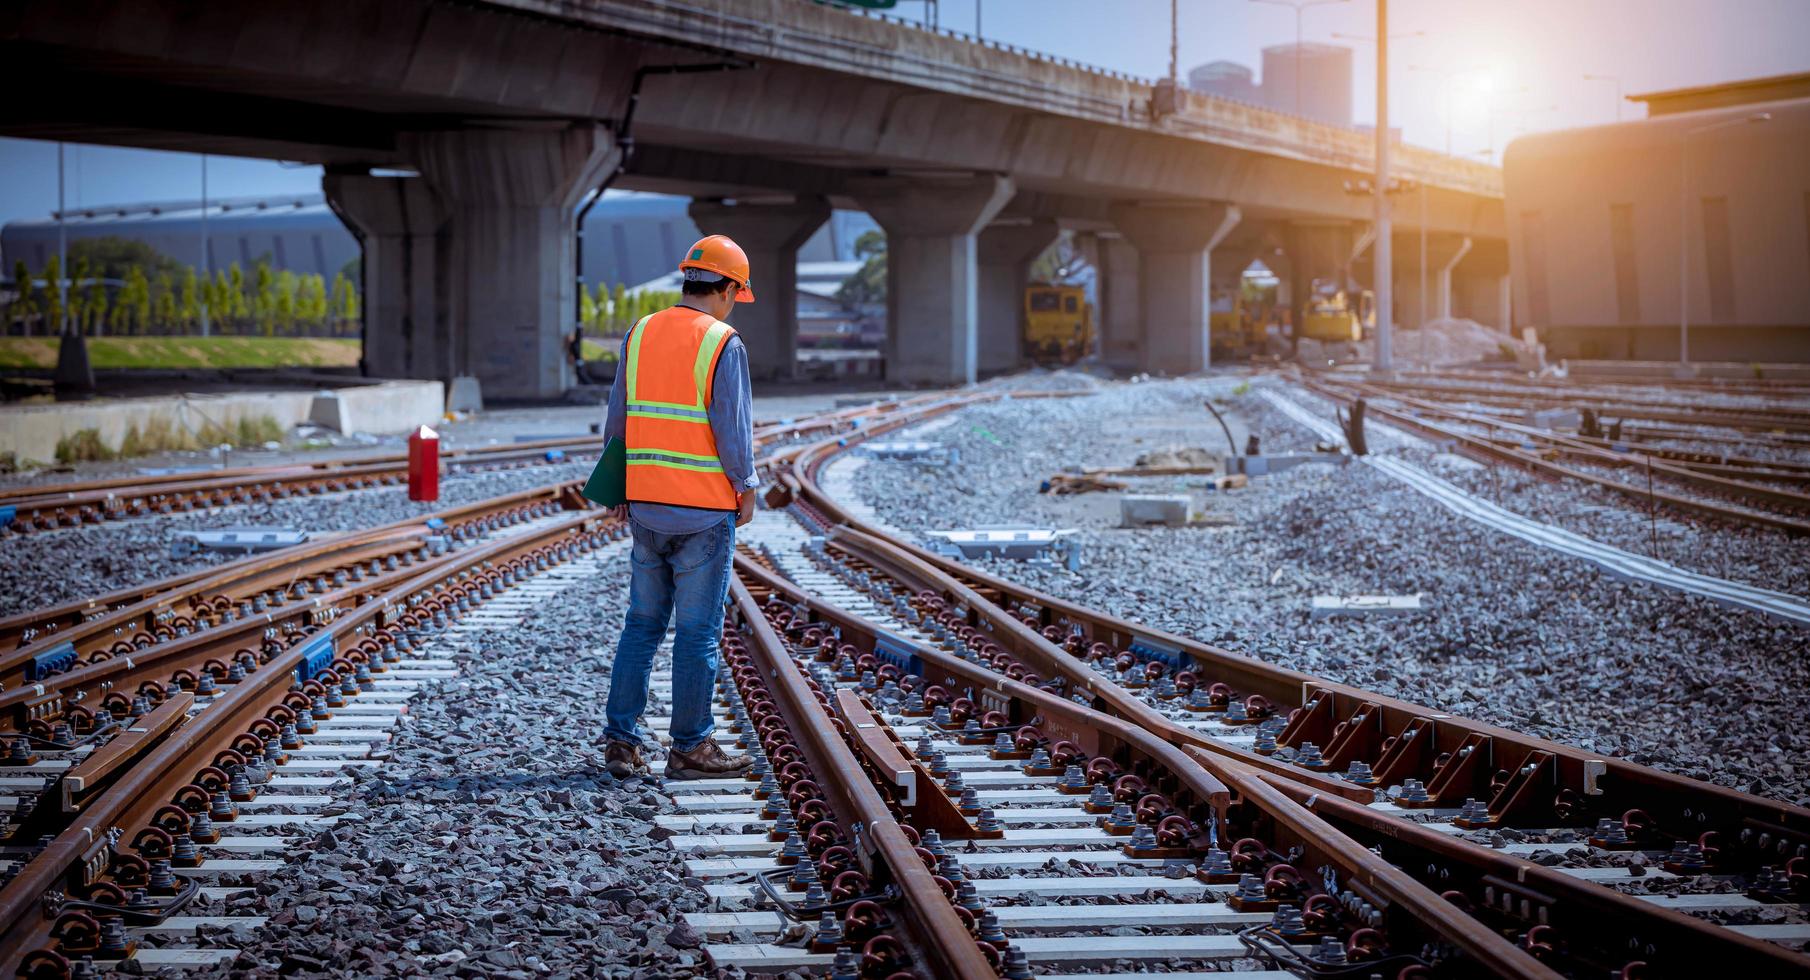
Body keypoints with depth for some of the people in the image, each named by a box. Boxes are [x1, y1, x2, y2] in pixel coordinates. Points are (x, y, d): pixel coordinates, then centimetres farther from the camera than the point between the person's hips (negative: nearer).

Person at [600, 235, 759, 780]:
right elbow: (733, 431, -13)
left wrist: (620, 489, 17)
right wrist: (746, 490, 0)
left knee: (642, 625, 12)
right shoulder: (723, 345, -11)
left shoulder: (639, 335, 6)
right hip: (705, 510, -5)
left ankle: (621, 740, 10)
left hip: (647, 508, 6)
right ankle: (690, 748, 8)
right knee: (698, 632, 2)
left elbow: (617, 422, 9)